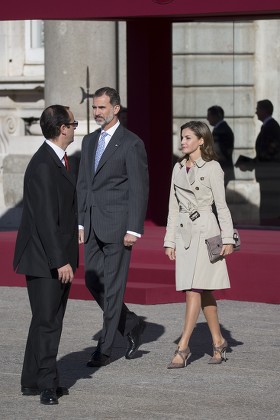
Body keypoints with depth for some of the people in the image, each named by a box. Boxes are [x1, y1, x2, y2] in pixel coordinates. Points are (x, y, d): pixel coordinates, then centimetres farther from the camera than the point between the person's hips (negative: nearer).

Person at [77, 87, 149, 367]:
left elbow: (139, 189, -10)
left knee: (113, 287, -3)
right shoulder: (89, 141, 14)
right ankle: (132, 326, 25)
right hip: (93, 225, 7)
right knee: (93, 281, 8)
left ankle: (104, 350, 2)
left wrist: (134, 229, -14)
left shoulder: (131, 144, -7)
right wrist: (81, 222, 10)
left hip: (118, 225, -7)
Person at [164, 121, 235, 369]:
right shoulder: (179, 168, 13)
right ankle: (218, 342, 19)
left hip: (205, 230, -6)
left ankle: (183, 347, -14)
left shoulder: (212, 168, -3)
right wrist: (170, 240, 13)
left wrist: (228, 238, -7)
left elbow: (221, 205, -3)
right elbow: (174, 207, 16)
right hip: (184, 231, 6)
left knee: (194, 289, -11)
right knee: (203, 291, 10)